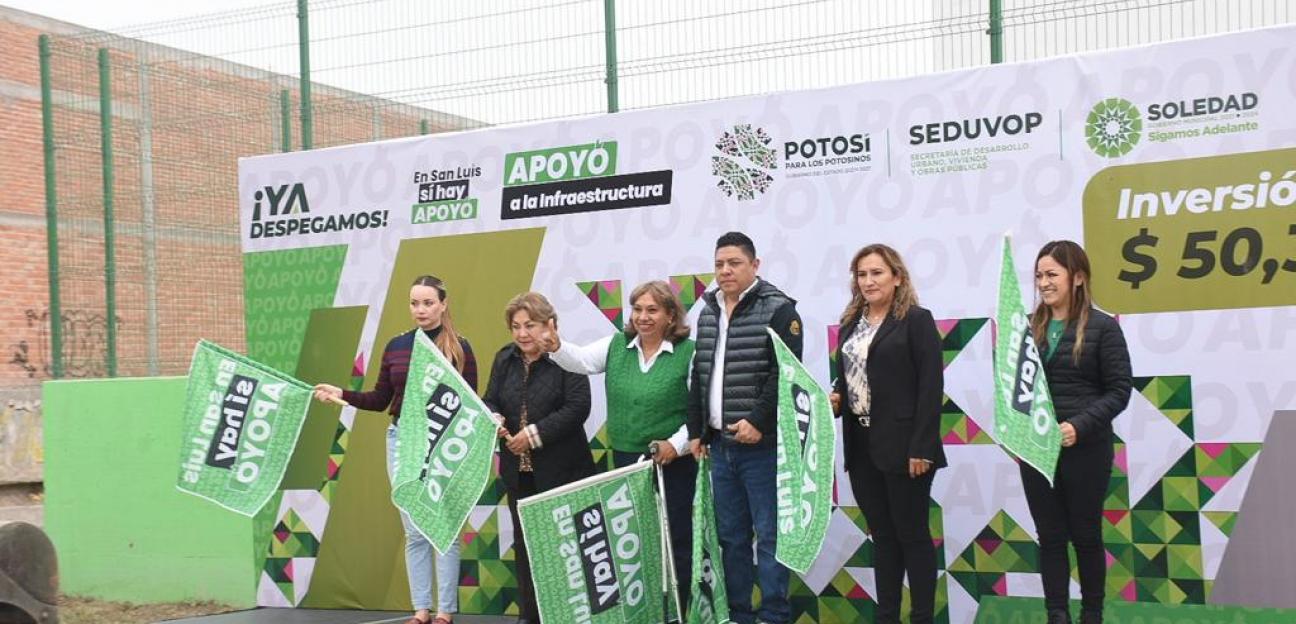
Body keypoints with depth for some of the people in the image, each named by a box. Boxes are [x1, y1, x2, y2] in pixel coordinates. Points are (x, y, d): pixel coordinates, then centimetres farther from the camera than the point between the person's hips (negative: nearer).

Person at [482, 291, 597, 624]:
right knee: (524, 543, 11)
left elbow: (578, 407, -17)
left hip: (561, 470, -6)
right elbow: (490, 401, 11)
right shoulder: (504, 359, 9)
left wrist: (535, 433, -21)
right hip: (518, 471, 6)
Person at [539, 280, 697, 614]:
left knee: (675, 539, 3)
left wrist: (678, 443, -17)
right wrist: (557, 348, -29)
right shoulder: (617, 345, 5)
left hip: (673, 462, -4)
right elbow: (582, 360, -9)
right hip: (625, 459, 4)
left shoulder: (688, 353, -8)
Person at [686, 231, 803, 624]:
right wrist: (696, 431, 15)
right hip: (720, 444, 7)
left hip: (761, 444, -6)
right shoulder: (708, 313, 15)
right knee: (731, 536, 10)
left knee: (769, 535, -4)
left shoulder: (777, 310, -6)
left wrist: (758, 421, -20)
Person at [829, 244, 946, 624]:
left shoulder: (916, 320, -6)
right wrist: (835, 398, -2)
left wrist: (921, 447, -18)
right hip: (861, 446, 6)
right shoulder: (851, 324, 14)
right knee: (881, 535, 11)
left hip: (902, 446, -6)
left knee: (912, 534, 1)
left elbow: (931, 385, -12)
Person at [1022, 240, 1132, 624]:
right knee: (1050, 536, 7)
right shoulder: (1030, 327, 5)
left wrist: (1080, 426, -19)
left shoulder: (1102, 327, -6)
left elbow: (1119, 390, -8)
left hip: (1086, 449, -3)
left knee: (1086, 535, 9)